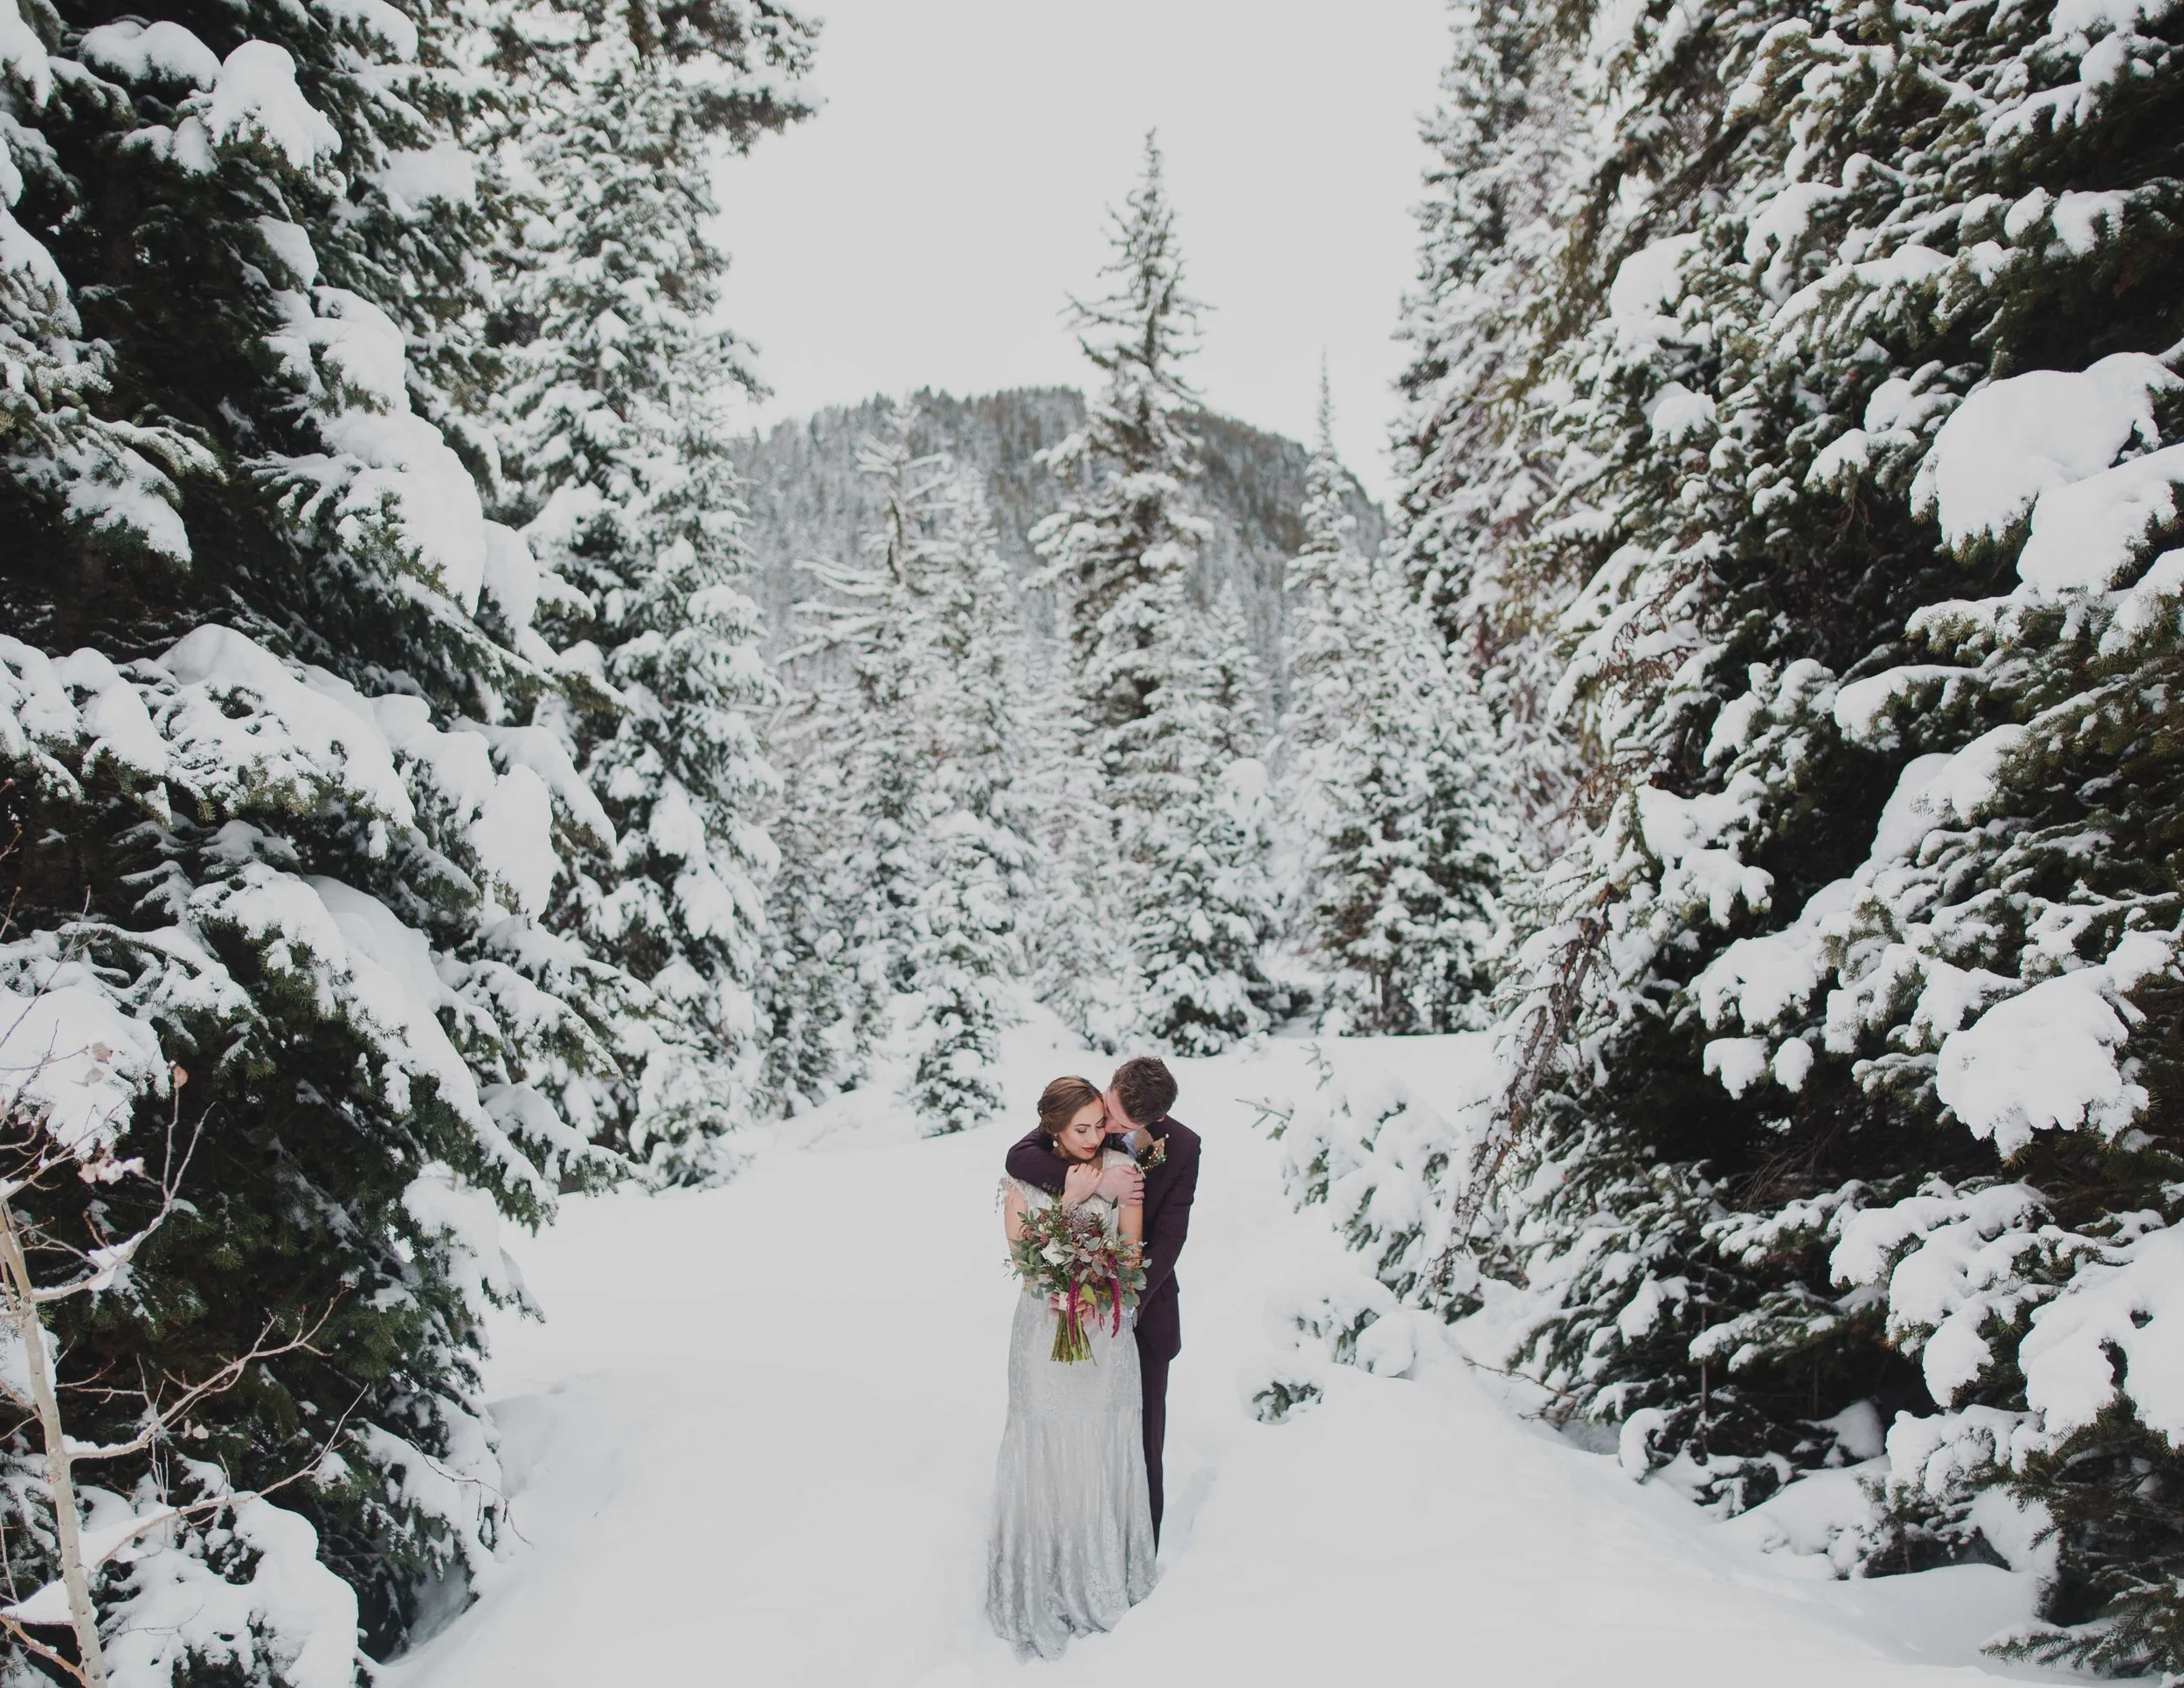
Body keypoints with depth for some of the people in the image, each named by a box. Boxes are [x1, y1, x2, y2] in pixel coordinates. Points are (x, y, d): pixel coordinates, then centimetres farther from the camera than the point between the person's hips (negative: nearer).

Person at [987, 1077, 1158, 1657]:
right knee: (1048, 1450, 5)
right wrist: (1070, 1199, -18)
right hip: (1045, 1326, -1)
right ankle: (1047, 1582, 21)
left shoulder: (1121, 1169, -5)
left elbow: (1130, 1250, -1)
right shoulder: (1023, 1175, -5)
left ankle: (1106, 1574, 26)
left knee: (1104, 1450, 9)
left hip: (1107, 1330, 1)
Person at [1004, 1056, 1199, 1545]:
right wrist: (1094, 1185, -39)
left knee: (1143, 1434, 12)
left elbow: (1168, 1237, -16)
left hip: (1144, 1307, 0)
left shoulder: (1182, 1147, -14)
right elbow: (1019, 1157, -30)